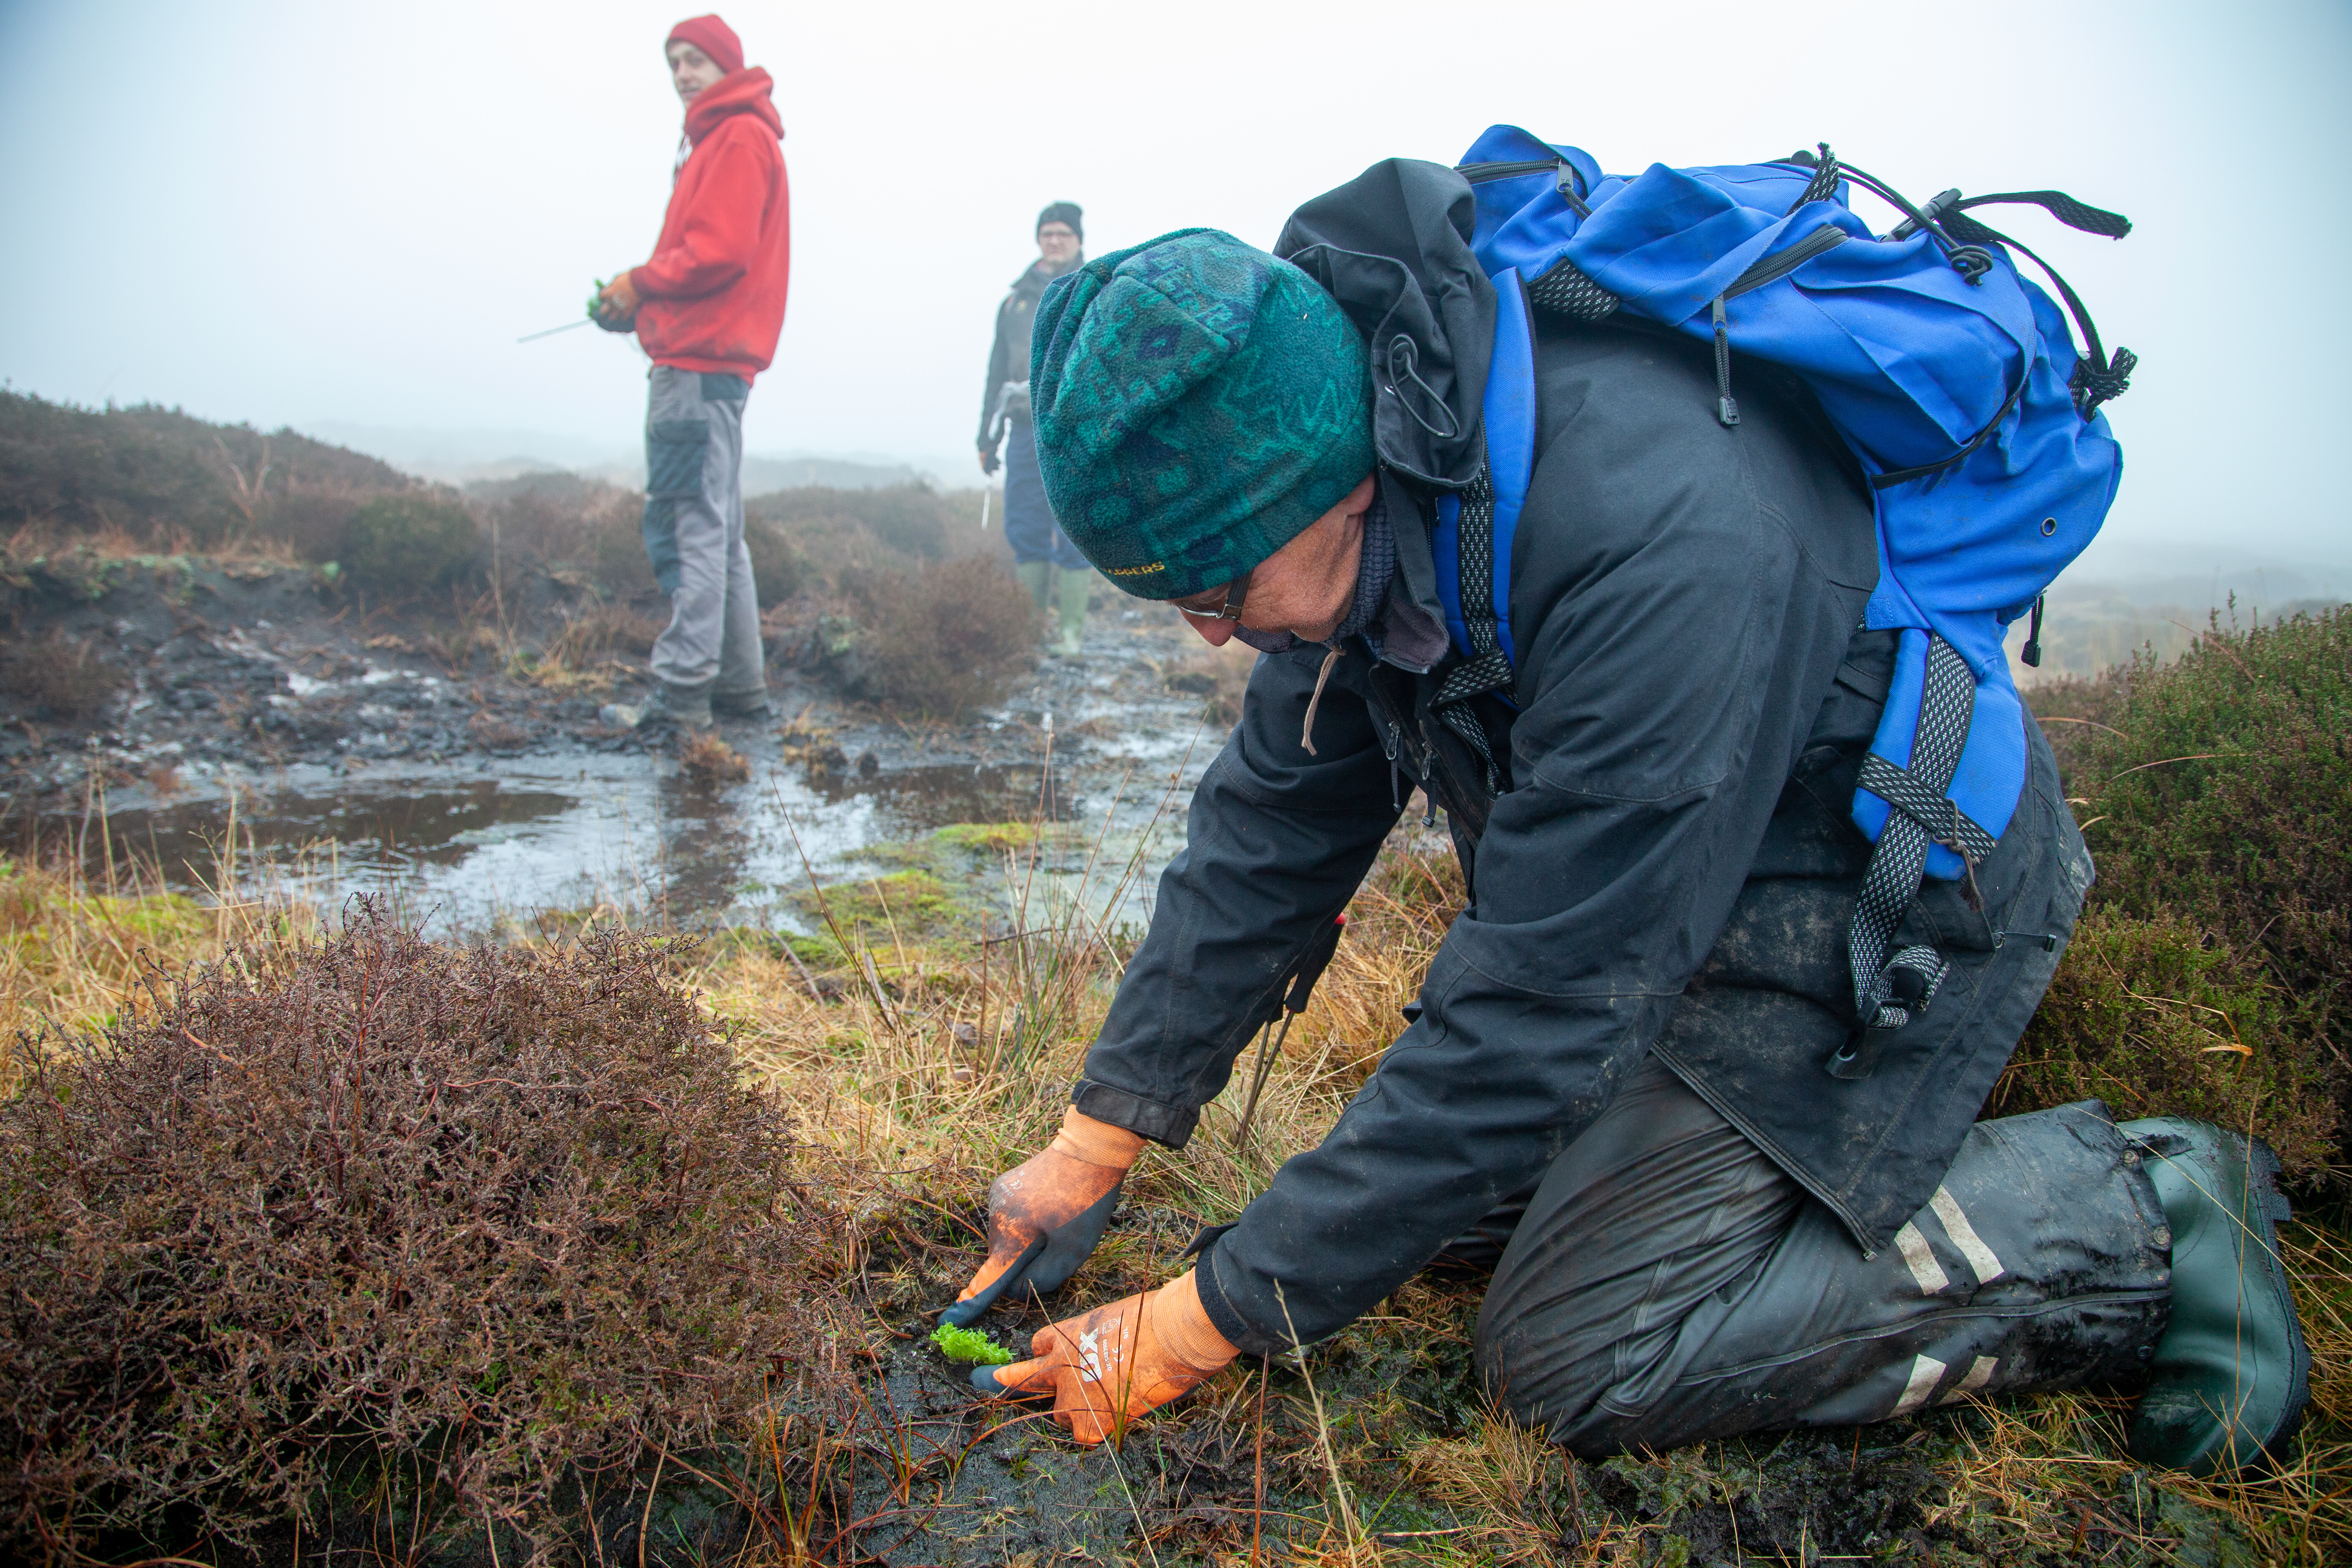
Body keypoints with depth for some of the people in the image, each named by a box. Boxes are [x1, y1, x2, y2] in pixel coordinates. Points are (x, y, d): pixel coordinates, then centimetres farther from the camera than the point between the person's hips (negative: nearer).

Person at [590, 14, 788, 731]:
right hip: (708, 358, 11)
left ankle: (683, 692, -14)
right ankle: (741, 686, 15)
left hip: (699, 361, -11)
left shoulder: (739, 137, -6)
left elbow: (719, 252, -17)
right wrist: (637, 300, 8)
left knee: (689, 525, -13)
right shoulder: (716, 139, 24)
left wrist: (640, 283, -6)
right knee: (716, 530, 11)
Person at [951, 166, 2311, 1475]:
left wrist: (1210, 1320, -24)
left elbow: (1534, 1015, -32)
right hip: (1648, 882, 8)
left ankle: (2141, 1217, -1)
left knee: (1578, 1352, -12)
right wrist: (1099, 1142, -1)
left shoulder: (1663, 539, -38)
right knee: (1448, 1198, 7)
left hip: (1878, 905, -7)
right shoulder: (1381, 503, -12)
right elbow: (1272, 829, -2)